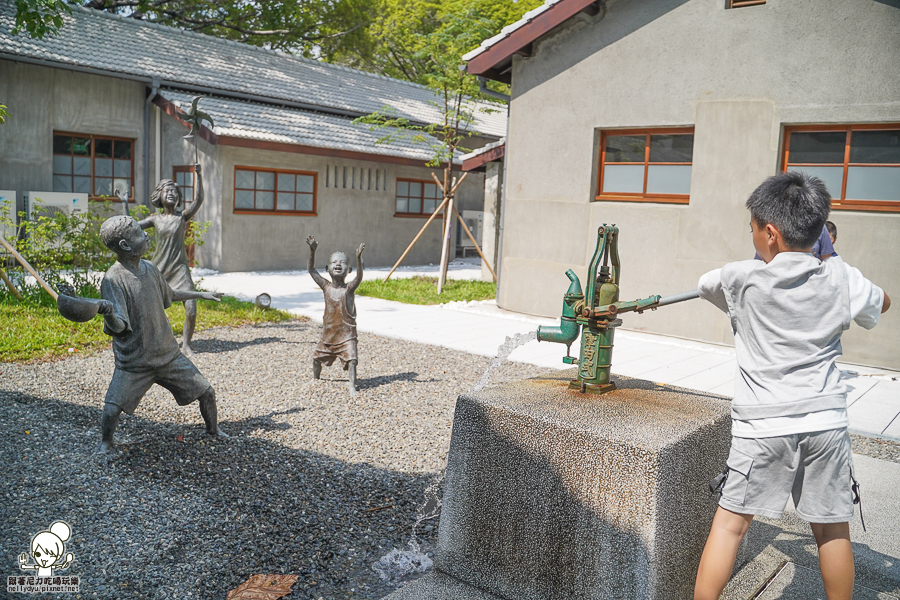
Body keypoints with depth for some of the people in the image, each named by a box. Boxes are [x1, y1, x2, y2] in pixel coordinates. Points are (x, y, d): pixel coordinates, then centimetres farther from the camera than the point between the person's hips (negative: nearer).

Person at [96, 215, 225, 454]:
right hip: (134, 362, -5)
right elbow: (117, 327, -24)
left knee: (206, 392, 5)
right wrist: (109, 313, -46)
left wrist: (201, 294, 32)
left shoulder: (149, 269, 3)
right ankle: (106, 442, 20)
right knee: (111, 410, -14)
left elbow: (168, 295, 23)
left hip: (168, 354, 5)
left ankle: (213, 430, 33)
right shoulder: (113, 279, -18)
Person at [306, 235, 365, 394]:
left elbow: (359, 277, -30)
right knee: (317, 358, 19)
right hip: (328, 333, 4)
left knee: (351, 359, -17)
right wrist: (312, 250, -18)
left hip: (346, 334, -4)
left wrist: (358, 258, -43)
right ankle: (315, 378, 43)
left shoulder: (349, 289, -11)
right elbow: (311, 269, -6)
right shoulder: (326, 286, -2)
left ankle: (352, 387, -10)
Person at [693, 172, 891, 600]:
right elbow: (882, 303, 20)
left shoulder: (741, 279, -9)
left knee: (730, 521, 5)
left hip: (763, 425, -2)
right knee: (832, 528, 15)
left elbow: (703, 284, 14)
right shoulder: (841, 278, -1)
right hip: (826, 420, 3)